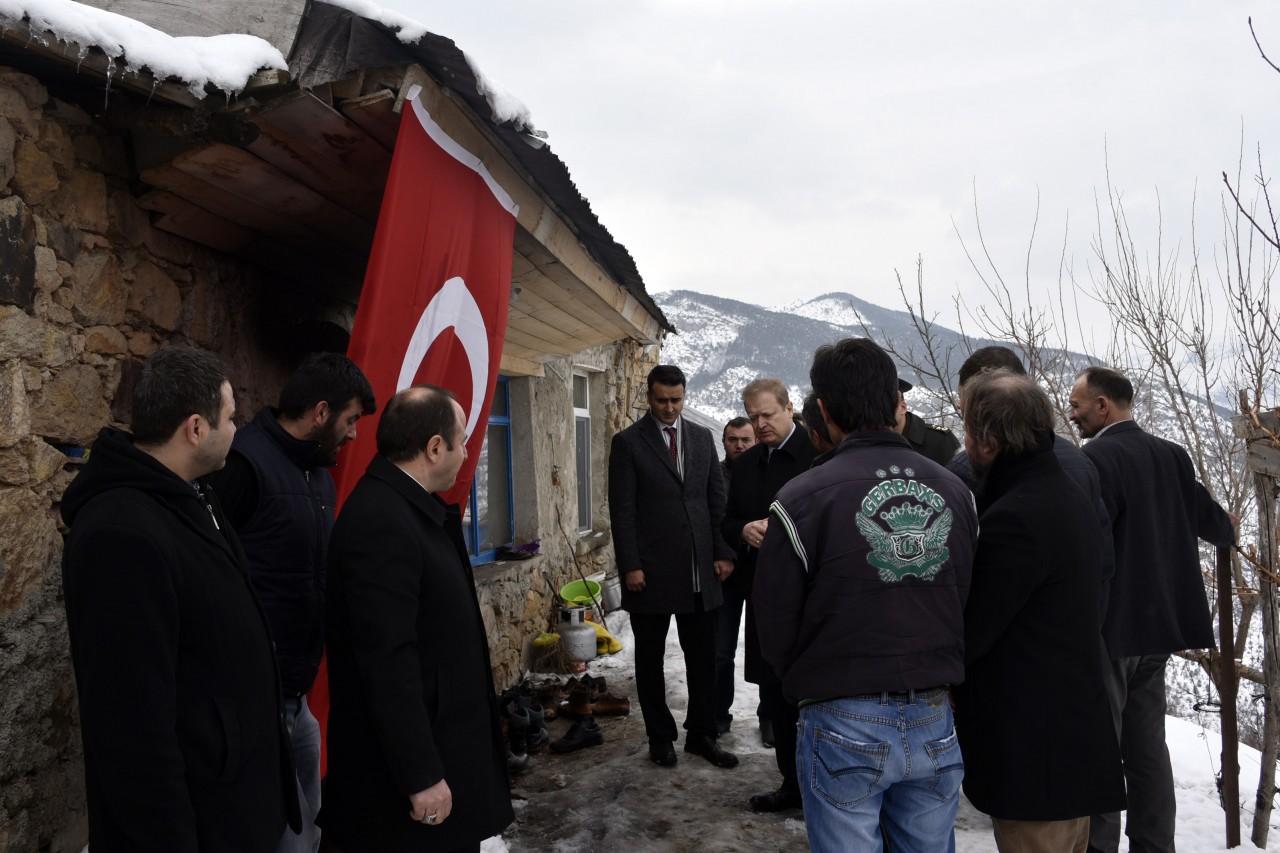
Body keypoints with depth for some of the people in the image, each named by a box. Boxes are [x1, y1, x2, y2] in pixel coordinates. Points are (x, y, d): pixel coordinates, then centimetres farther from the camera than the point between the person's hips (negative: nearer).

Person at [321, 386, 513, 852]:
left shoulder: (404, 506, 5)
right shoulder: (381, 522, -25)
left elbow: (435, 623, 7)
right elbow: (387, 662, -26)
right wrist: (422, 776, -23)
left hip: (437, 738, 9)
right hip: (411, 753, -9)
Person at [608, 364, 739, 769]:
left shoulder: (702, 437, 8)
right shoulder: (628, 442, -4)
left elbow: (717, 499, 10)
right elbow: (622, 510, -7)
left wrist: (723, 553, 2)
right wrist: (630, 566, -12)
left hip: (699, 570, 4)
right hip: (651, 572, -3)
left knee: (702, 657, 10)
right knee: (650, 659, 10)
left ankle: (701, 734, 24)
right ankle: (660, 737, 25)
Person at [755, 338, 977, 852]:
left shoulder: (802, 499, -15)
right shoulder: (956, 492, -1)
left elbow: (774, 634, -8)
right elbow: (973, 609, 7)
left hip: (845, 727, -4)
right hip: (935, 724, 4)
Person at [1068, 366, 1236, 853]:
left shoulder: (1097, 459, -18)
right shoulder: (1171, 456, 5)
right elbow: (1214, 524, 13)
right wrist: (1226, 528, 36)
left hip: (1109, 627, -7)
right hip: (1159, 623, 8)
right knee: (1148, 745, 16)